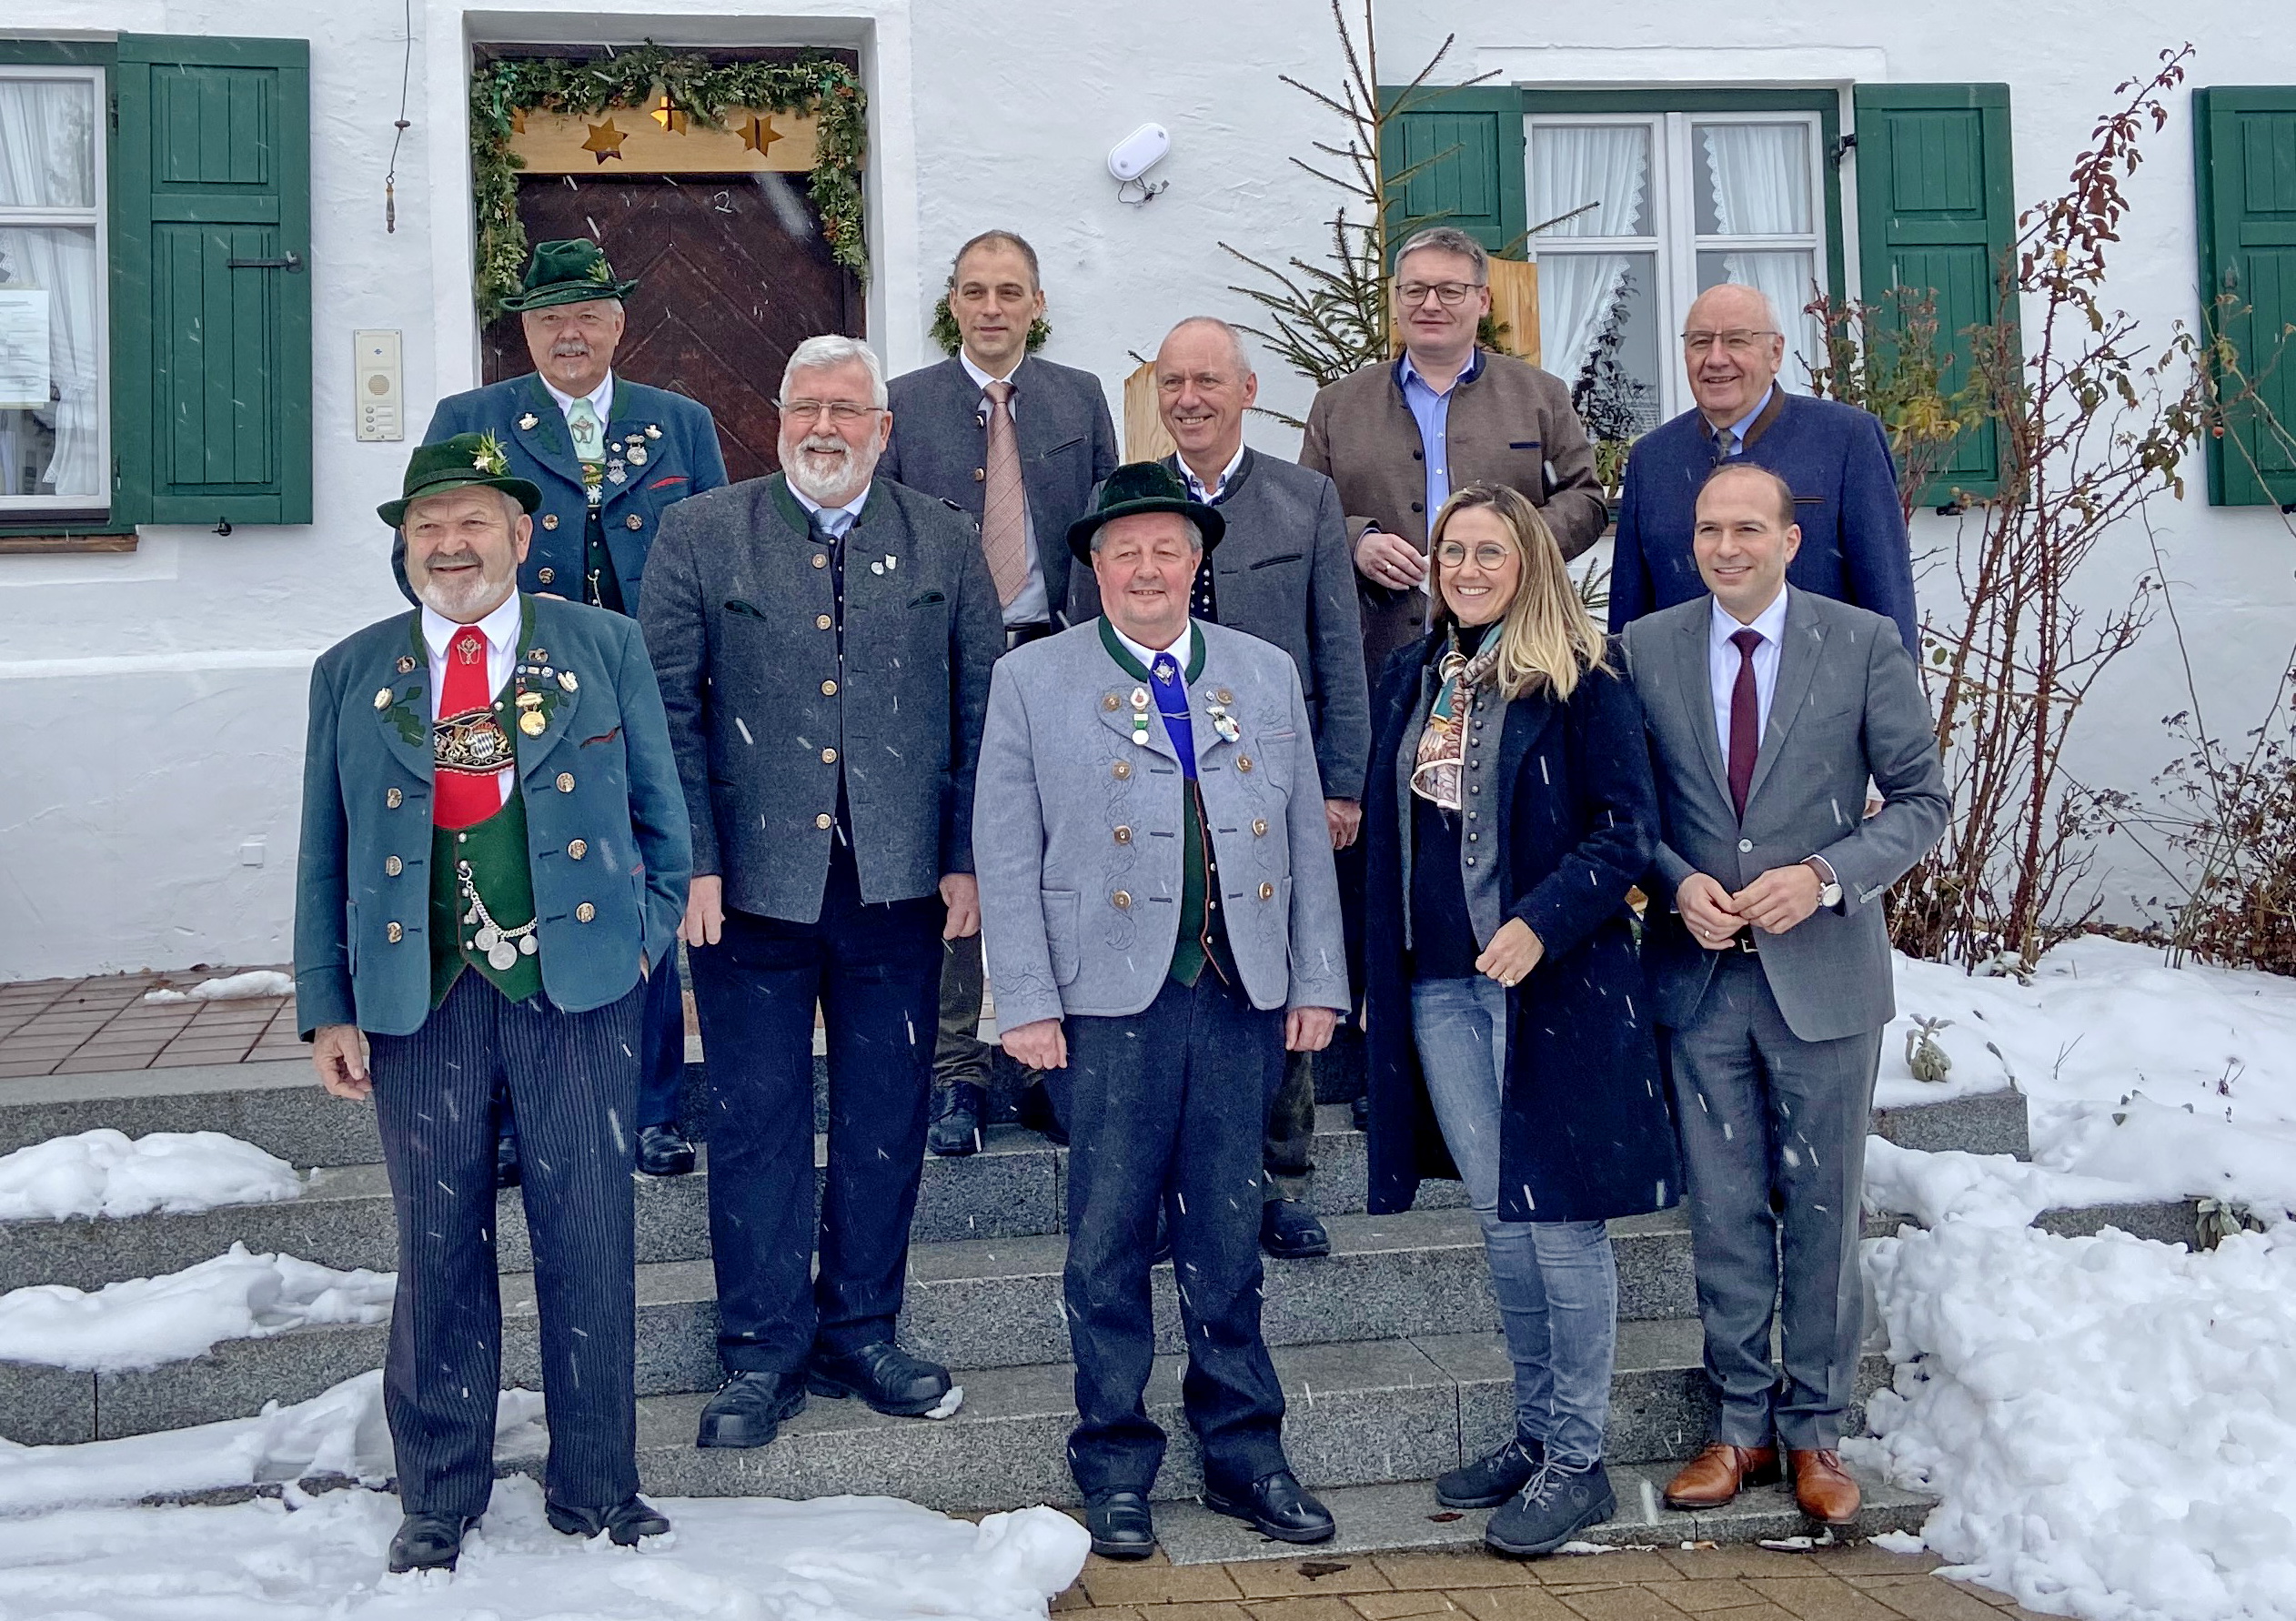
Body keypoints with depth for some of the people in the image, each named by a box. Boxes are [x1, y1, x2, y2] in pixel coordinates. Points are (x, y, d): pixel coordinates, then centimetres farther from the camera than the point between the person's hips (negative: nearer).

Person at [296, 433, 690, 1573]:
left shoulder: (604, 647, 5)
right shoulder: (351, 673, 8)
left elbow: (660, 809, 10)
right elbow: (324, 854, 8)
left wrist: (650, 931, 2)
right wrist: (327, 1009, 2)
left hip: (577, 988, -1)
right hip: (419, 1000, 1)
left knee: (591, 1240, 5)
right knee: (437, 1247, 9)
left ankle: (594, 1486, 21)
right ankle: (438, 1496, 25)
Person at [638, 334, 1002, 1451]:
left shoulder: (944, 544, 8)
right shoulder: (700, 536, 3)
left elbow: (981, 708, 7)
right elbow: (669, 709, 0)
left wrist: (967, 858, 1)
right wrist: (692, 860, -8)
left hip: (899, 886, 2)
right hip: (750, 881, -1)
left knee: (887, 1117, 9)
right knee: (756, 1119, 5)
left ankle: (861, 1334, 25)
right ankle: (765, 1353, 18)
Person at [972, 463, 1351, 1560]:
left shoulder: (1267, 676, 13)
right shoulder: (1031, 681, 4)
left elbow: (1307, 837, 12)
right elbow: (1007, 855, 0)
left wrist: (1318, 982, 7)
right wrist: (1025, 1004, -7)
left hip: (1242, 999, 3)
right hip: (1108, 1005, -2)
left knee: (1228, 1240, 9)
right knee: (1110, 1244, 4)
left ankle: (1243, 1455, 21)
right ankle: (1115, 1469, 17)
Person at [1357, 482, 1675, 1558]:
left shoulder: (1580, 678, -6)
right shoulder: (1412, 679, 13)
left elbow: (1628, 825, -11)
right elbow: (1386, 828, 17)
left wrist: (1542, 923, -23)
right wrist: (1379, 965, 11)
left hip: (1553, 979, -6)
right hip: (1438, 983, 6)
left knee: (1558, 1216, -2)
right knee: (1498, 1215, 13)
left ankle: (1578, 1460, 10)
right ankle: (1534, 1433, 26)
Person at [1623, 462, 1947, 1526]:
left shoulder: (1864, 644, -3)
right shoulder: (1644, 649, 3)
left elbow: (1921, 800, -1)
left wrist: (1824, 877, -16)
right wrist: (1677, 882, -11)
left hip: (1823, 972, -1)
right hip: (1699, 972, 2)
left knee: (1822, 1209, 8)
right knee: (1723, 1212, 8)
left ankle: (1815, 1430, 22)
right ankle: (1740, 1422, 23)